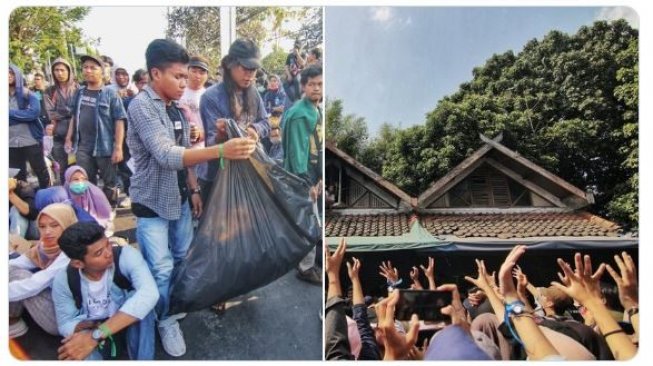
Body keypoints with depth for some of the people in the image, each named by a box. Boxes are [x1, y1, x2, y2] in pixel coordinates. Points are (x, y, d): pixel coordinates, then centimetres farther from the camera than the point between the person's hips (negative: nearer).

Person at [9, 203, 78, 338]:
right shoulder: (45, 246, 4)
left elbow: (35, 284, -26)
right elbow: (13, 264, -4)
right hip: (54, 300, 8)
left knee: (17, 275, -12)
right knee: (11, 269, 2)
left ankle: (12, 323, 5)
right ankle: (12, 320, 8)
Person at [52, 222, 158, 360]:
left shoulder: (126, 256, -27)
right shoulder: (63, 281, -16)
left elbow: (149, 294, -43)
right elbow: (66, 324, -6)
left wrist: (96, 336, -45)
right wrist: (92, 327, -32)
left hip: (133, 326, 0)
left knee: (137, 296, -34)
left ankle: (142, 360, -23)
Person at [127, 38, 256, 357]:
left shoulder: (175, 109, 5)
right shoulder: (141, 106, -20)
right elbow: (167, 156, -34)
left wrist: (194, 189, 11)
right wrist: (221, 150, -45)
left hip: (179, 199, 8)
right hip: (152, 203, -7)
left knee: (182, 258, 19)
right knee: (161, 269, 3)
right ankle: (166, 321, 24)